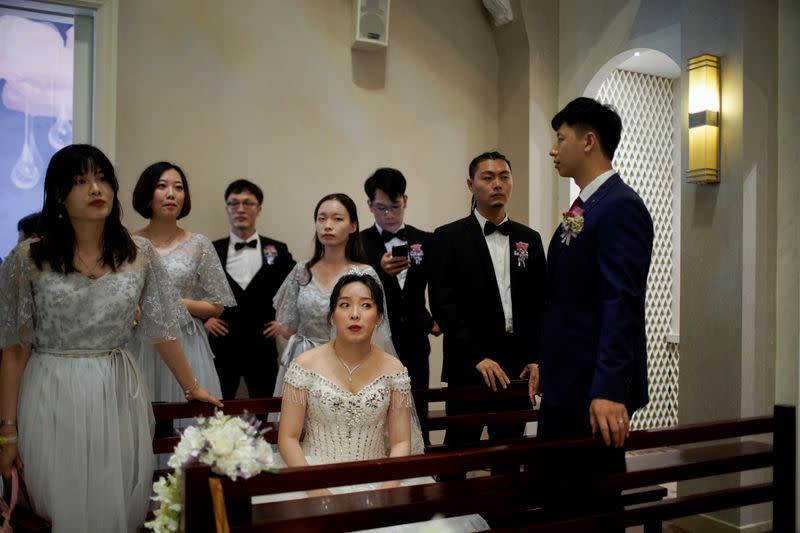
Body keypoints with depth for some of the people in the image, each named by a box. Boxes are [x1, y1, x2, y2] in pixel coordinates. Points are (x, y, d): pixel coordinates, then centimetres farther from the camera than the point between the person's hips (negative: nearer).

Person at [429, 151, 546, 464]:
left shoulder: (529, 239, 12)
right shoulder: (448, 237, -1)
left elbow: (540, 303, 10)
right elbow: (442, 303, -9)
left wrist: (536, 358, -1)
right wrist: (477, 357, -15)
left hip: (518, 365, 4)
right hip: (468, 367, -3)